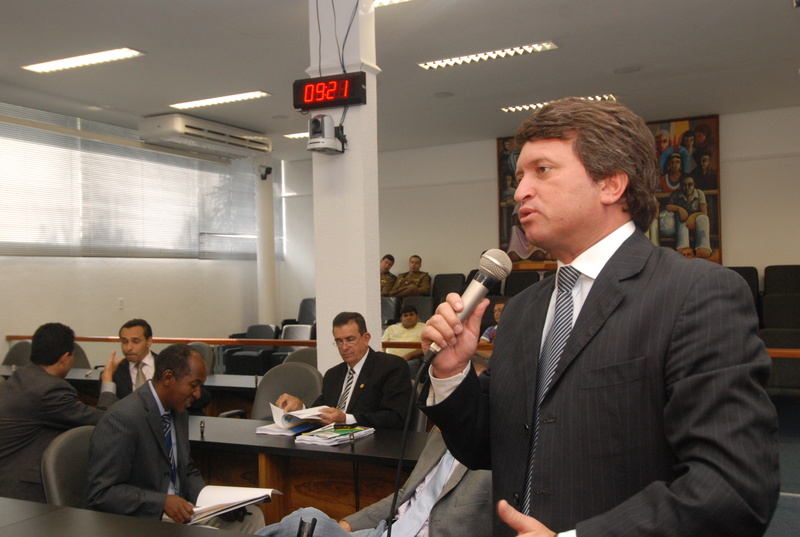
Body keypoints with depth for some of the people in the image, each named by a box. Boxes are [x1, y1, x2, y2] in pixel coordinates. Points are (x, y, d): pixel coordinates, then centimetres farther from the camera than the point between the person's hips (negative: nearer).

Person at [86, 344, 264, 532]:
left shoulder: (178, 412, 7)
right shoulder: (122, 418, -19)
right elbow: (100, 494, -20)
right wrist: (162, 502, -27)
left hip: (180, 511, 8)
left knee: (251, 516, -6)